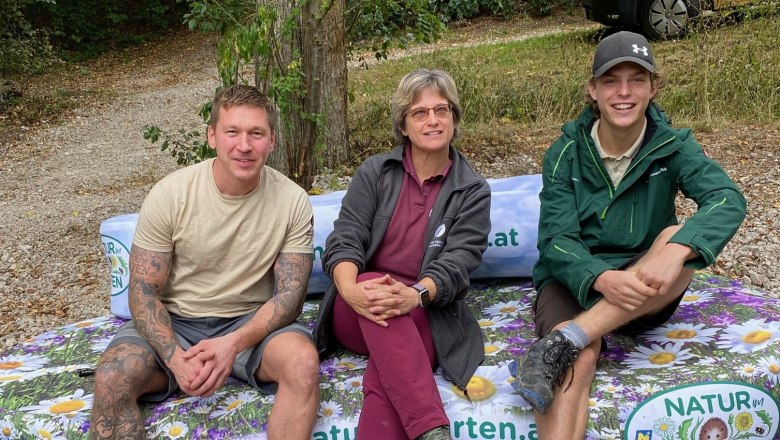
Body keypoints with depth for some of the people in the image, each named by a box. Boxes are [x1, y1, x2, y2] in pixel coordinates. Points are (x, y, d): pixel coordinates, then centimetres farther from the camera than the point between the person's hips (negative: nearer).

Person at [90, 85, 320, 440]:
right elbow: (143, 291, -8)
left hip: (252, 322, 0)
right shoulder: (169, 194, -11)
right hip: (174, 321, 0)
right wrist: (175, 358, -25)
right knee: (111, 378, -27)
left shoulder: (293, 201, -10)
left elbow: (290, 294, -9)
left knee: (303, 360, -30)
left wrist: (234, 343, -27)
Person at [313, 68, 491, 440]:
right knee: (374, 284, -36)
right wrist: (350, 289, -26)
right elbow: (345, 239, -2)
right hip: (358, 313, 1)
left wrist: (415, 294, -31)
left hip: (426, 315, 0)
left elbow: (458, 262, -7)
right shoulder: (374, 171, 9)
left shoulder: (473, 192, 6)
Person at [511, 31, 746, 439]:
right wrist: (600, 278, -35)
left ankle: (562, 342, -37)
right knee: (579, 359, -35)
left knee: (679, 238, -32)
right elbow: (555, 239, -13)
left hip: (645, 294, 2)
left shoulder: (673, 146, -4)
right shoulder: (566, 153, -5)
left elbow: (728, 199, -22)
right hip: (573, 280, -1)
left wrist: (676, 250, -43)